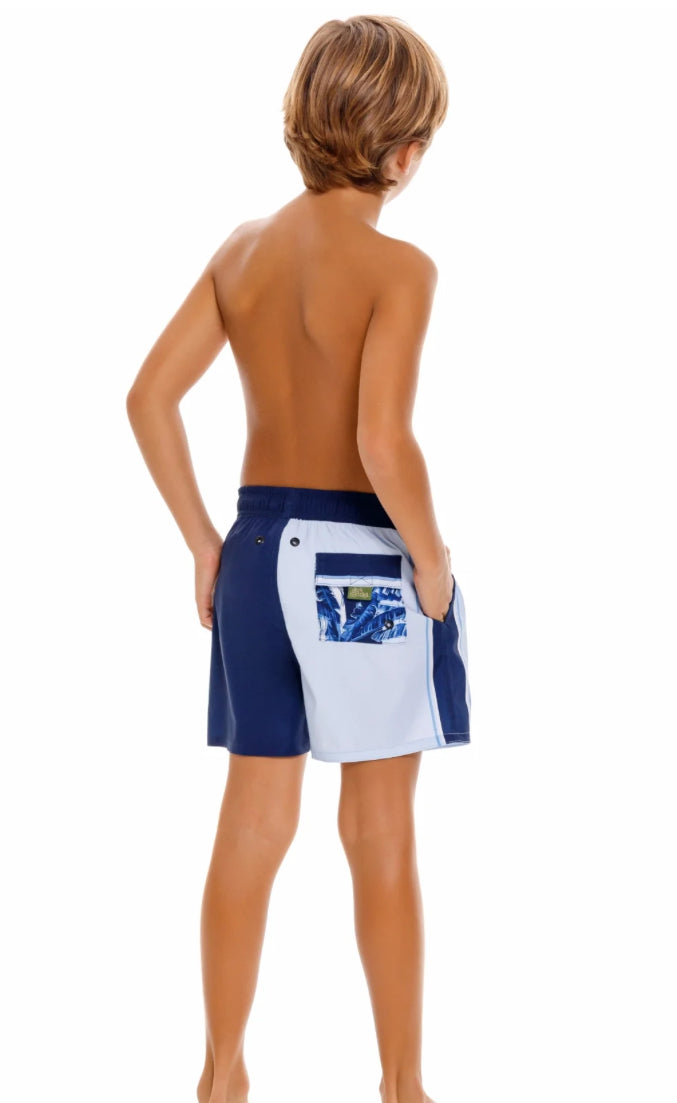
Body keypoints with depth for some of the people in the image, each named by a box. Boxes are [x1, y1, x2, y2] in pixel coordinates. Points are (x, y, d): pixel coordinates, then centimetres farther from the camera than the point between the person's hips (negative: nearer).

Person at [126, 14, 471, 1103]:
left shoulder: (244, 247, 3)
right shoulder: (397, 267, -15)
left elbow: (151, 396, 3)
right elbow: (385, 443, -25)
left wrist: (205, 542, 8)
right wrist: (432, 560, -10)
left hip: (258, 550, 6)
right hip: (365, 560, -5)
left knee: (252, 827, 15)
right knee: (382, 839, 8)